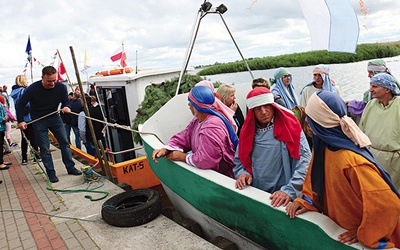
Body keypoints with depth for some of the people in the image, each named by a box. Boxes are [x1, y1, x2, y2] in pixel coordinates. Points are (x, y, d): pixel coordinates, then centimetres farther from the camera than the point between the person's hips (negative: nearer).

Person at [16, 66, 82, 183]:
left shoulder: (61, 87, -14)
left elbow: (65, 101, 2)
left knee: (65, 142, 2)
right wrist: (20, 121, -15)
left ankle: (71, 168, 13)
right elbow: (20, 104, -9)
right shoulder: (33, 89, -20)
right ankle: (51, 173, 8)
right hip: (38, 121, -2)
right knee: (44, 148, -1)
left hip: (55, 117, 3)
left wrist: (66, 107, -22)